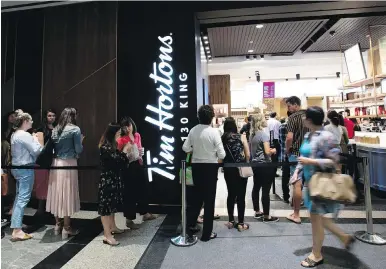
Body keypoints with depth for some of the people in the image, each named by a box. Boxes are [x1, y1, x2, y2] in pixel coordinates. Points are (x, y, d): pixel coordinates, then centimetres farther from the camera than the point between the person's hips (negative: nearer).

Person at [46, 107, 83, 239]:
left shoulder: (55, 129, 9)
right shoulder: (75, 129, -9)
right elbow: (78, 150, -10)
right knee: (67, 193, 2)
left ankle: (58, 224, 25)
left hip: (56, 163, 6)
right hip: (68, 163, -6)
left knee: (57, 192, 13)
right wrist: (81, 141, 7)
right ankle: (66, 228, 10)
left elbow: (53, 148, 12)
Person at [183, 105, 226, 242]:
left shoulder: (193, 130, -2)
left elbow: (185, 148, 1)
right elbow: (221, 154, -16)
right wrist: (218, 159, 5)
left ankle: (189, 226, 27)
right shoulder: (214, 132, -16)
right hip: (210, 167, -4)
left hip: (196, 166, 5)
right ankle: (207, 233, 19)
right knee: (209, 200, 8)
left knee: (196, 197, 20)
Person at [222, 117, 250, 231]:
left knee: (231, 194, 15)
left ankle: (231, 221, 24)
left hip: (228, 169, 3)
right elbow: (248, 155, -5)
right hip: (240, 168, -2)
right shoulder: (241, 136, -4)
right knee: (241, 196, 6)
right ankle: (241, 223, 14)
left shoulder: (222, 138, -1)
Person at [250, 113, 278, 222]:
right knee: (265, 191, -1)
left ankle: (257, 212, 26)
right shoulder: (264, 134, -15)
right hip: (264, 165, -8)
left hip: (255, 164, 9)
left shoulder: (252, 134, 8)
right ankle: (266, 216, 9)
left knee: (256, 188, 14)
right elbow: (267, 152, -21)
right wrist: (273, 150, -2)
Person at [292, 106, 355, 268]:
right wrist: (297, 171, 3)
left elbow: (333, 161, -20)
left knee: (315, 218, 4)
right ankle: (344, 237, 40)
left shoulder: (325, 136, -19)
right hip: (310, 181, 9)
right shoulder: (308, 136, 7)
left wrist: (311, 161, -24)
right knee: (318, 217, 19)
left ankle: (317, 255, 24)